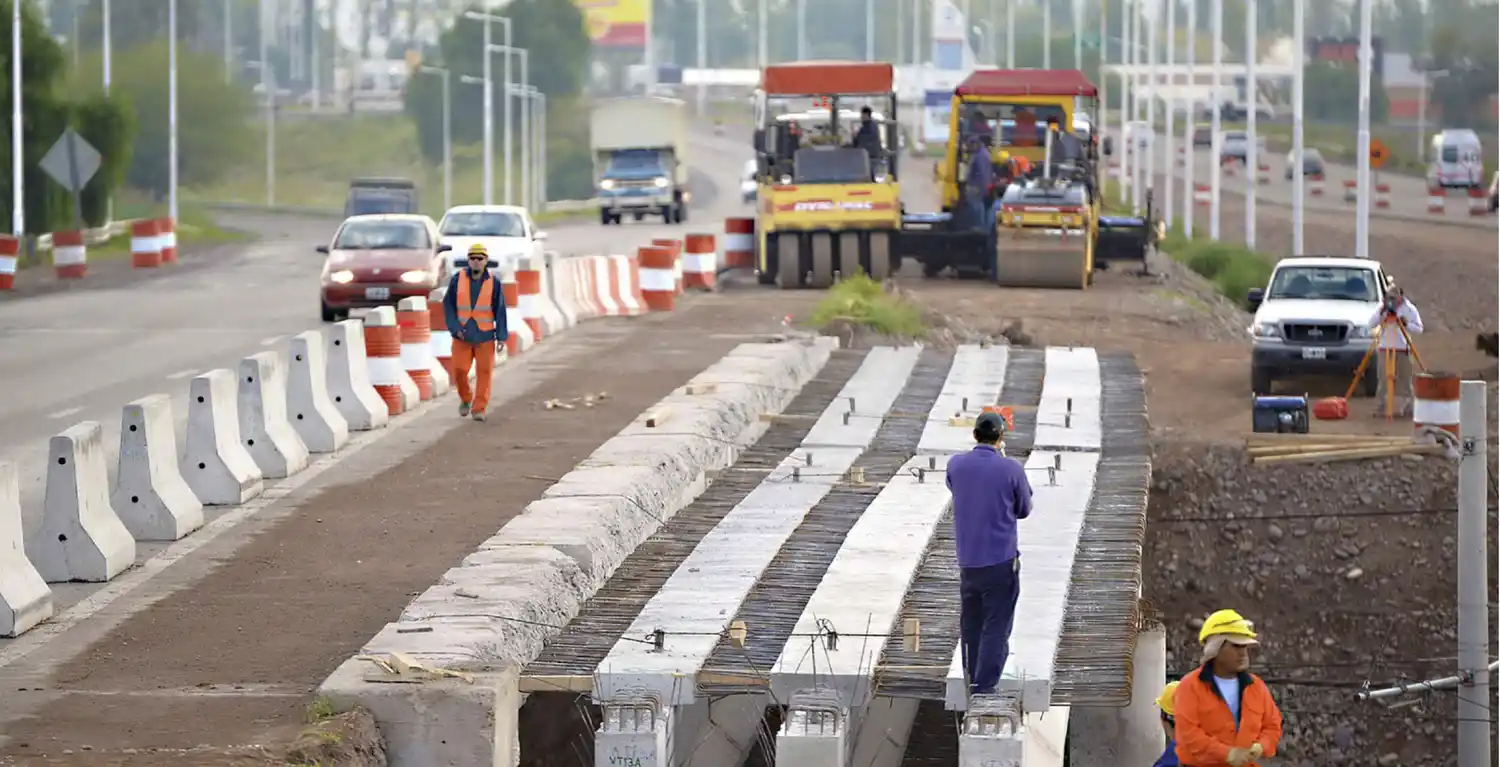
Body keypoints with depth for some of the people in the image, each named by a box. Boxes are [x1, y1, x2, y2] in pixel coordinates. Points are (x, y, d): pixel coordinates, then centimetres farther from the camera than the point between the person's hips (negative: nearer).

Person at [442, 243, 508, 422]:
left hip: (484, 334, 0)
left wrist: (501, 337, -8)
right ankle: (465, 399, 23)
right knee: (459, 370, -5)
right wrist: (455, 328, -12)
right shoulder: (458, 279, -5)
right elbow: (448, 305, -1)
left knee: (484, 371, -3)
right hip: (462, 334, 0)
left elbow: (500, 311, -4)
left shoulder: (493, 283, -6)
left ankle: (479, 409, 4)